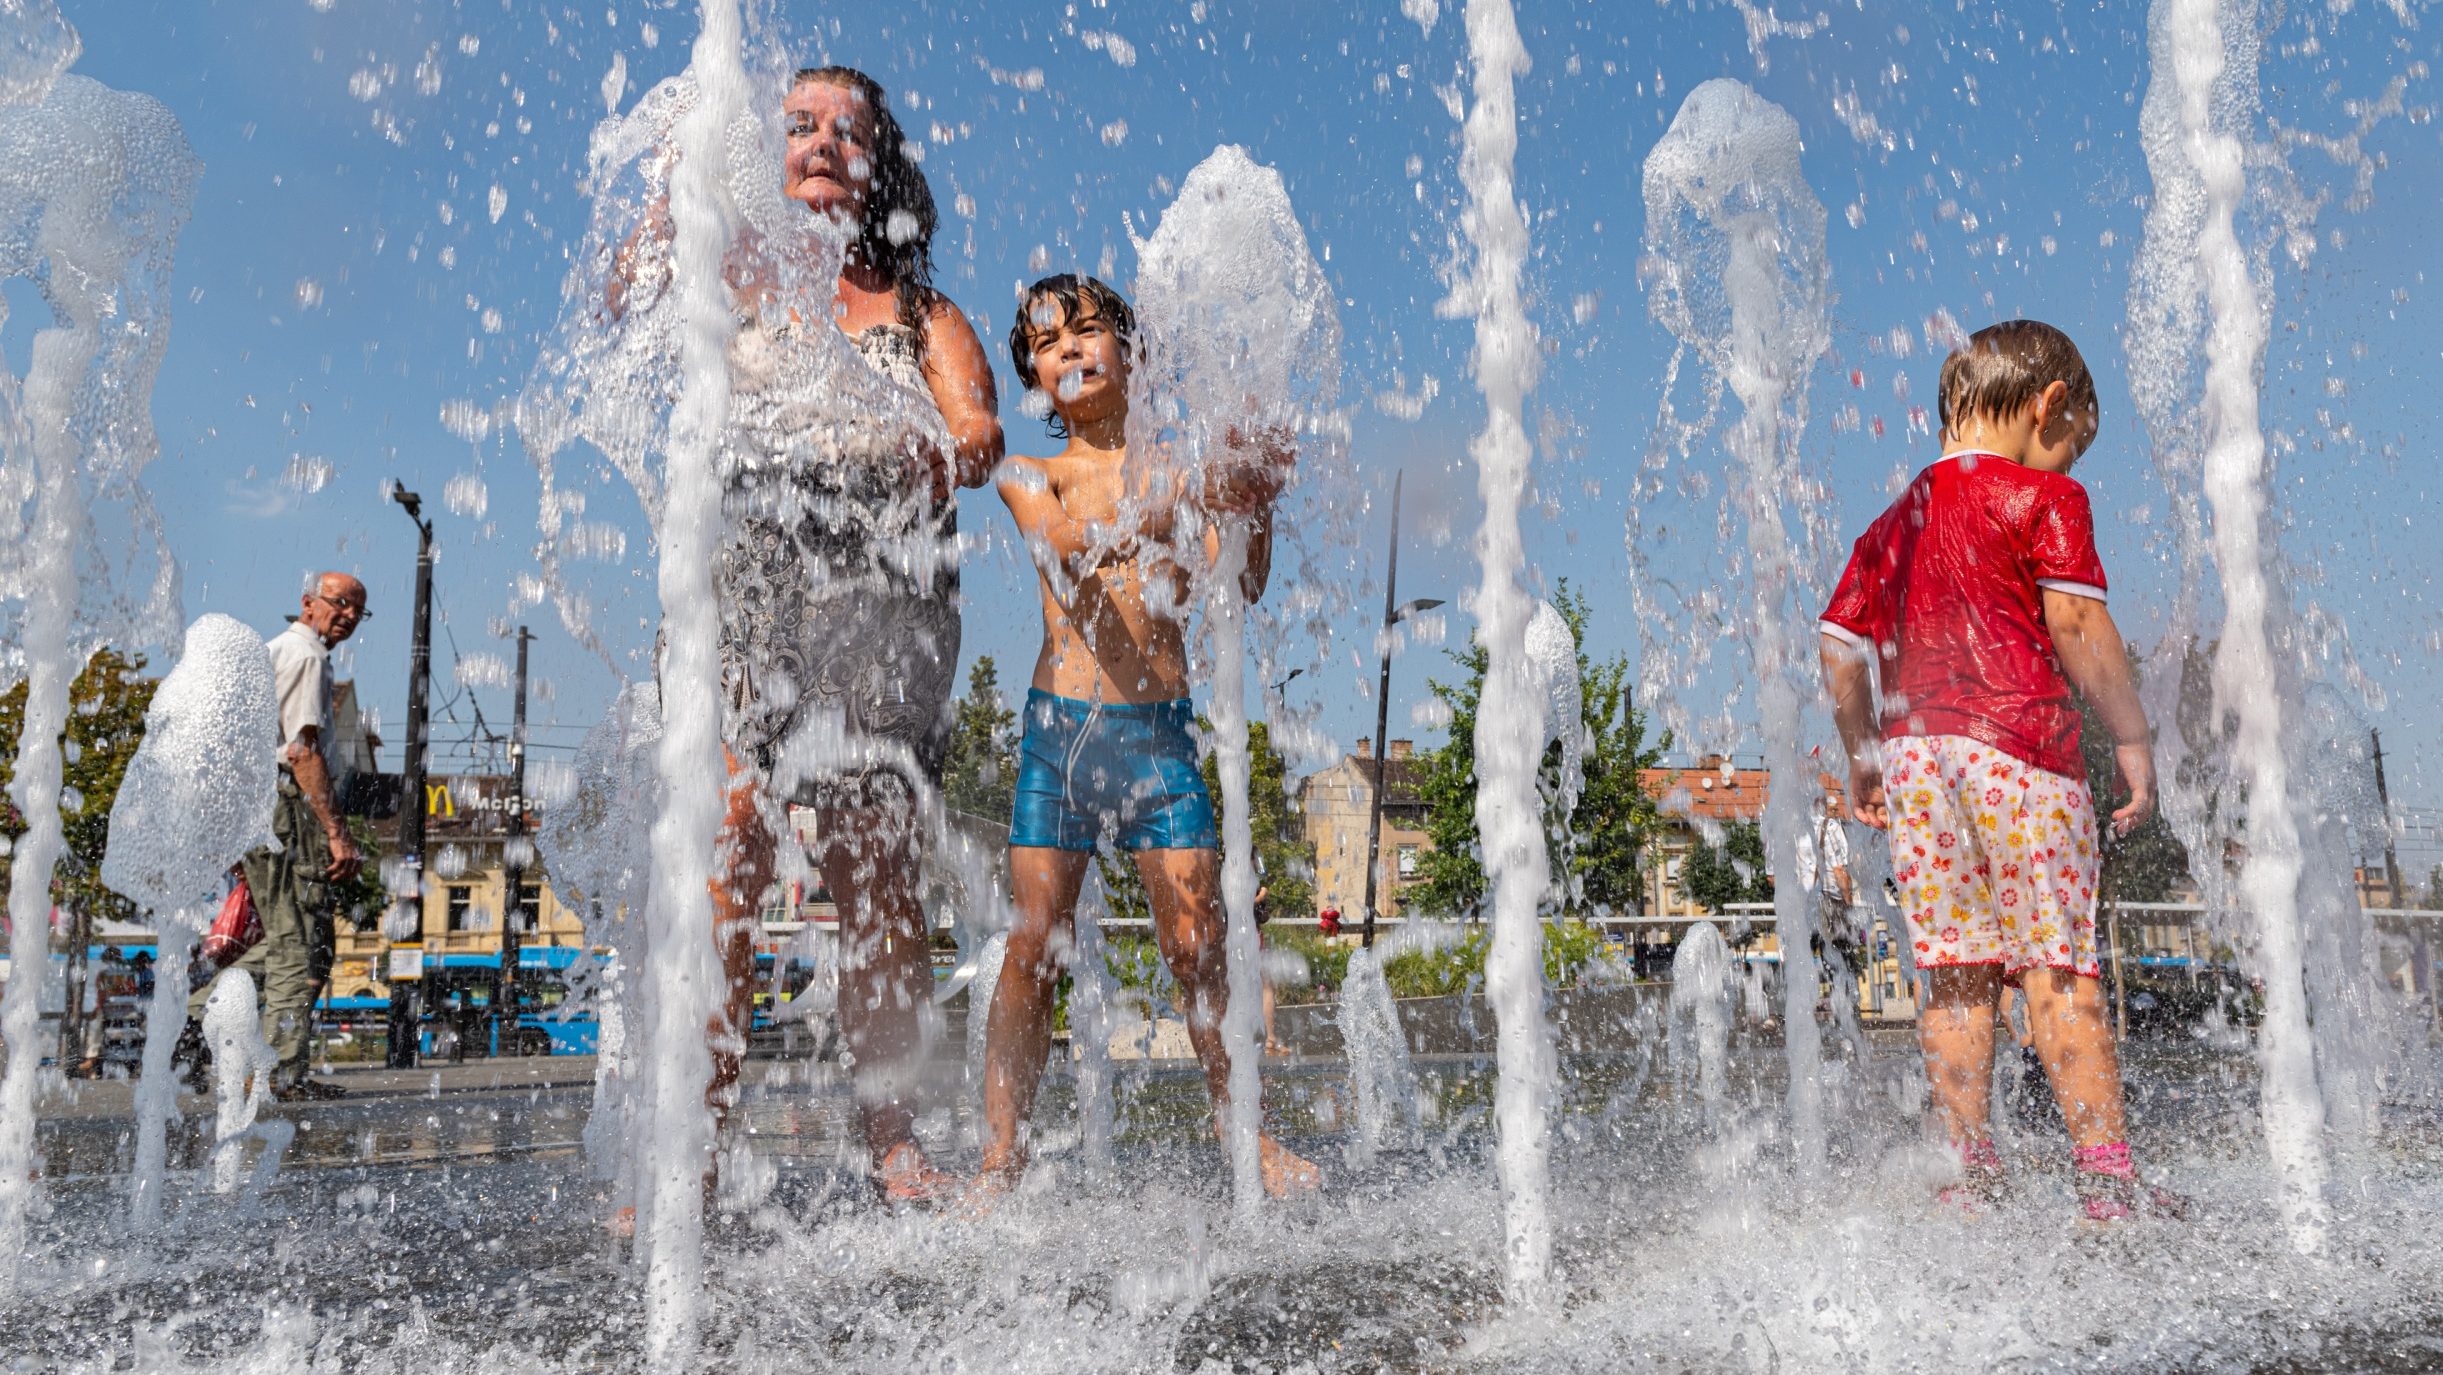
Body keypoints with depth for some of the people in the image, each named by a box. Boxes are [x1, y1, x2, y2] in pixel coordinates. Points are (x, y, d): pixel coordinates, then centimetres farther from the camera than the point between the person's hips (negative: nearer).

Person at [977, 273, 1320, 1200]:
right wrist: (1179, 504, -30)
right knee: (1032, 946, 0)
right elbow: (1071, 554, -13)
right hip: (1059, 727, 0)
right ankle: (1001, 1161, 9)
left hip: (1159, 731, 0)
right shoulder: (1028, 477, 8)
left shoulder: (1179, 470, 10)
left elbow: (1239, 586, 0)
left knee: (1197, 943, -2)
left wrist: (1256, 504, -20)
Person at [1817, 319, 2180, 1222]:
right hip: (2020, 747, -5)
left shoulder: (1894, 520, 19)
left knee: (1953, 977, 5)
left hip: (1914, 754, 5)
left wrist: (1864, 757, 23)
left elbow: (1839, 648, 15)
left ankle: (1970, 1178, 5)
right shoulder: (2043, 497, 2)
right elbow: (2077, 625, -8)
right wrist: (2133, 738, -4)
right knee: (2059, 969, -2)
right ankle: (2107, 1175, -2)